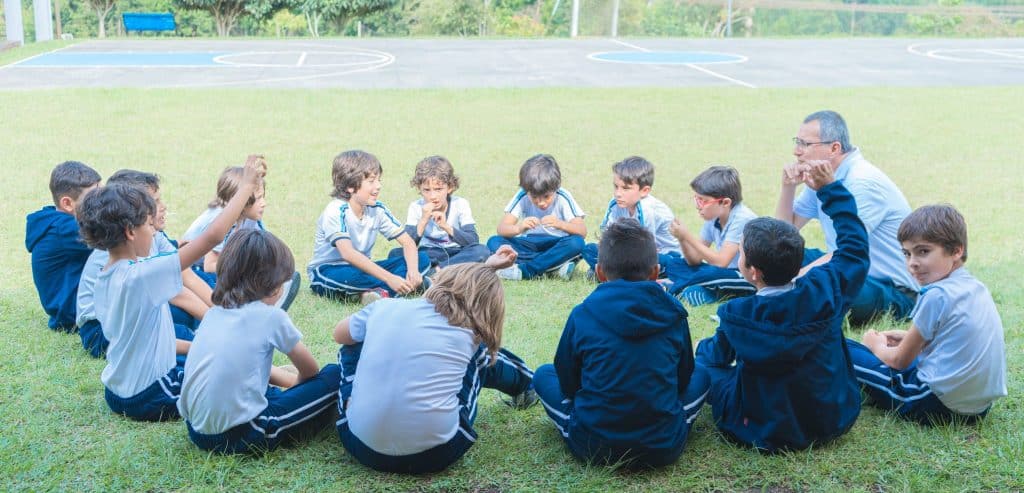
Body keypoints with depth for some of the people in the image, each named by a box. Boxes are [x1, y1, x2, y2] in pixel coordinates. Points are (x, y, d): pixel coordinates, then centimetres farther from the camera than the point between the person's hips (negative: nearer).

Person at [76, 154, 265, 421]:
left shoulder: (103, 279, 2)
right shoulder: (141, 276, -24)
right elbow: (212, 237, -27)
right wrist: (248, 185, -21)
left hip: (117, 392, 9)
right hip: (146, 398, -9)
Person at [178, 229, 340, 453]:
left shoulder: (214, 313, 10)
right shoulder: (271, 316, -7)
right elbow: (310, 370, 8)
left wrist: (290, 380, 31)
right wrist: (297, 383, 30)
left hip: (196, 429, 8)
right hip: (240, 436, -7)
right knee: (333, 377, 0)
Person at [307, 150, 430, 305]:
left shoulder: (377, 209, -3)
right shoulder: (335, 211, -22)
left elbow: (408, 242, -1)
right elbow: (348, 253, -36)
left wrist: (413, 270, -23)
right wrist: (389, 278, -43)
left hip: (361, 269, 6)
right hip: (327, 272, -6)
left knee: (422, 259, -9)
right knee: (348, 275, -43)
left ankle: (380, 291, -27)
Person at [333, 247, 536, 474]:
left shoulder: (385, 307, 2)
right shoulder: (470, 334, 0)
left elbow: (339, 335, 24)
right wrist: (487, 270, 31)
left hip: (362, 446, 2)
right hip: (434, 453, -1)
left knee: (355, 345, 25)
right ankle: (525, 385, 47)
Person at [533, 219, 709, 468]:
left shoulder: (582, 315, -5)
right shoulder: (674, 314, -2)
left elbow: (568, 383, 6)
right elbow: (683, 380, 12)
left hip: (592, 447, -1)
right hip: (664, 449, 2)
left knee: (544, 374, 22)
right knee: (700, 376, 27)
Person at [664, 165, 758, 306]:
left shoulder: (741, 219, -21)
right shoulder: (713, 217, 2)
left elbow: (721, 262, -27)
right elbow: (695, 260, 3)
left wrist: (688, 236, -24)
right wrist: (682, 238, -16)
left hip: (750, 279, -8)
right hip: (726, 272, 8)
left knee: (711, 273, -36)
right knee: (675, 265, -1)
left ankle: (672, 288, -13)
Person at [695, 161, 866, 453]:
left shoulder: (737, 316, -22)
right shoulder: (827, 290, -17)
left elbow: (718, 355, -1)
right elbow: (854, 247, 2)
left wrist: (703, 349, 23)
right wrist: (831, 189, 9)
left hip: (766, 433, -4)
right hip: (836, 421, 4)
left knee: (702, 360, 15)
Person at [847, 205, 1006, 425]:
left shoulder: (937, 295, -17)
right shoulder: (977, 287, 7)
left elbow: (900, 361, -6)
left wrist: (877, 346, 13)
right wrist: (910, 337, 20)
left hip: (938, 405, -9)